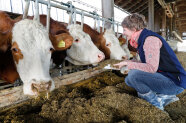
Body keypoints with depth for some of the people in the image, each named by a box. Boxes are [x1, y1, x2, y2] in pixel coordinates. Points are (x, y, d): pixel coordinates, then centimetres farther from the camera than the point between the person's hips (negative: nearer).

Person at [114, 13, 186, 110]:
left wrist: (127, 64, -18)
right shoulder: (141, 39, 9)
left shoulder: (150, 39, -19)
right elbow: (145, 63, 13)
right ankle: (164, 97, 3)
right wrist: (128, 62, 4)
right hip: (162, 77, 10)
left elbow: (151, 68, -28)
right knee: (128, 80, 8)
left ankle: (156, 103, -5)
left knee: (133, 74, -28)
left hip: (175, 82, -10)